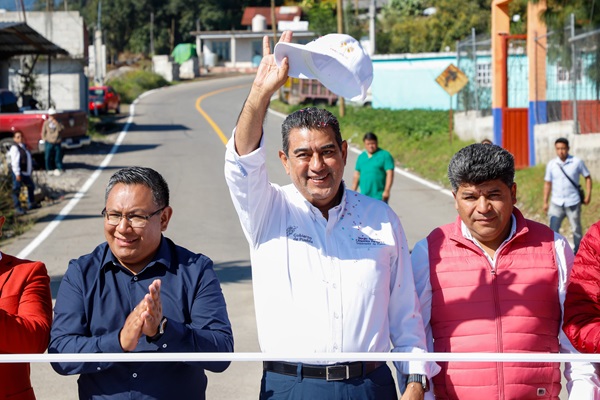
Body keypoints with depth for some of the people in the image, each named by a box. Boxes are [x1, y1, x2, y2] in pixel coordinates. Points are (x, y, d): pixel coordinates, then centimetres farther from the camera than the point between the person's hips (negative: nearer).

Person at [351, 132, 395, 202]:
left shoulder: (385, 155, -4)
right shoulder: (361, 157, 14)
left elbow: (390, 174, -9)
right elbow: (356, 175, 17)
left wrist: (387, 191, -18)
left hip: (379, 197, -6)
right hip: (364, 197, 6)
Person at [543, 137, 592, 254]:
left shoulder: (577, 162, -5)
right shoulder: (551, 164, 1)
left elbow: (588, 177, 4)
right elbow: (547, 183, 8)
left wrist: (588, 195, -4)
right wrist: (545, 202, 6)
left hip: (573, 203, -1)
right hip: (556, 203, 1)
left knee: (576, 230, 10)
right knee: (553, 230, -6)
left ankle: (577, 252, 26)